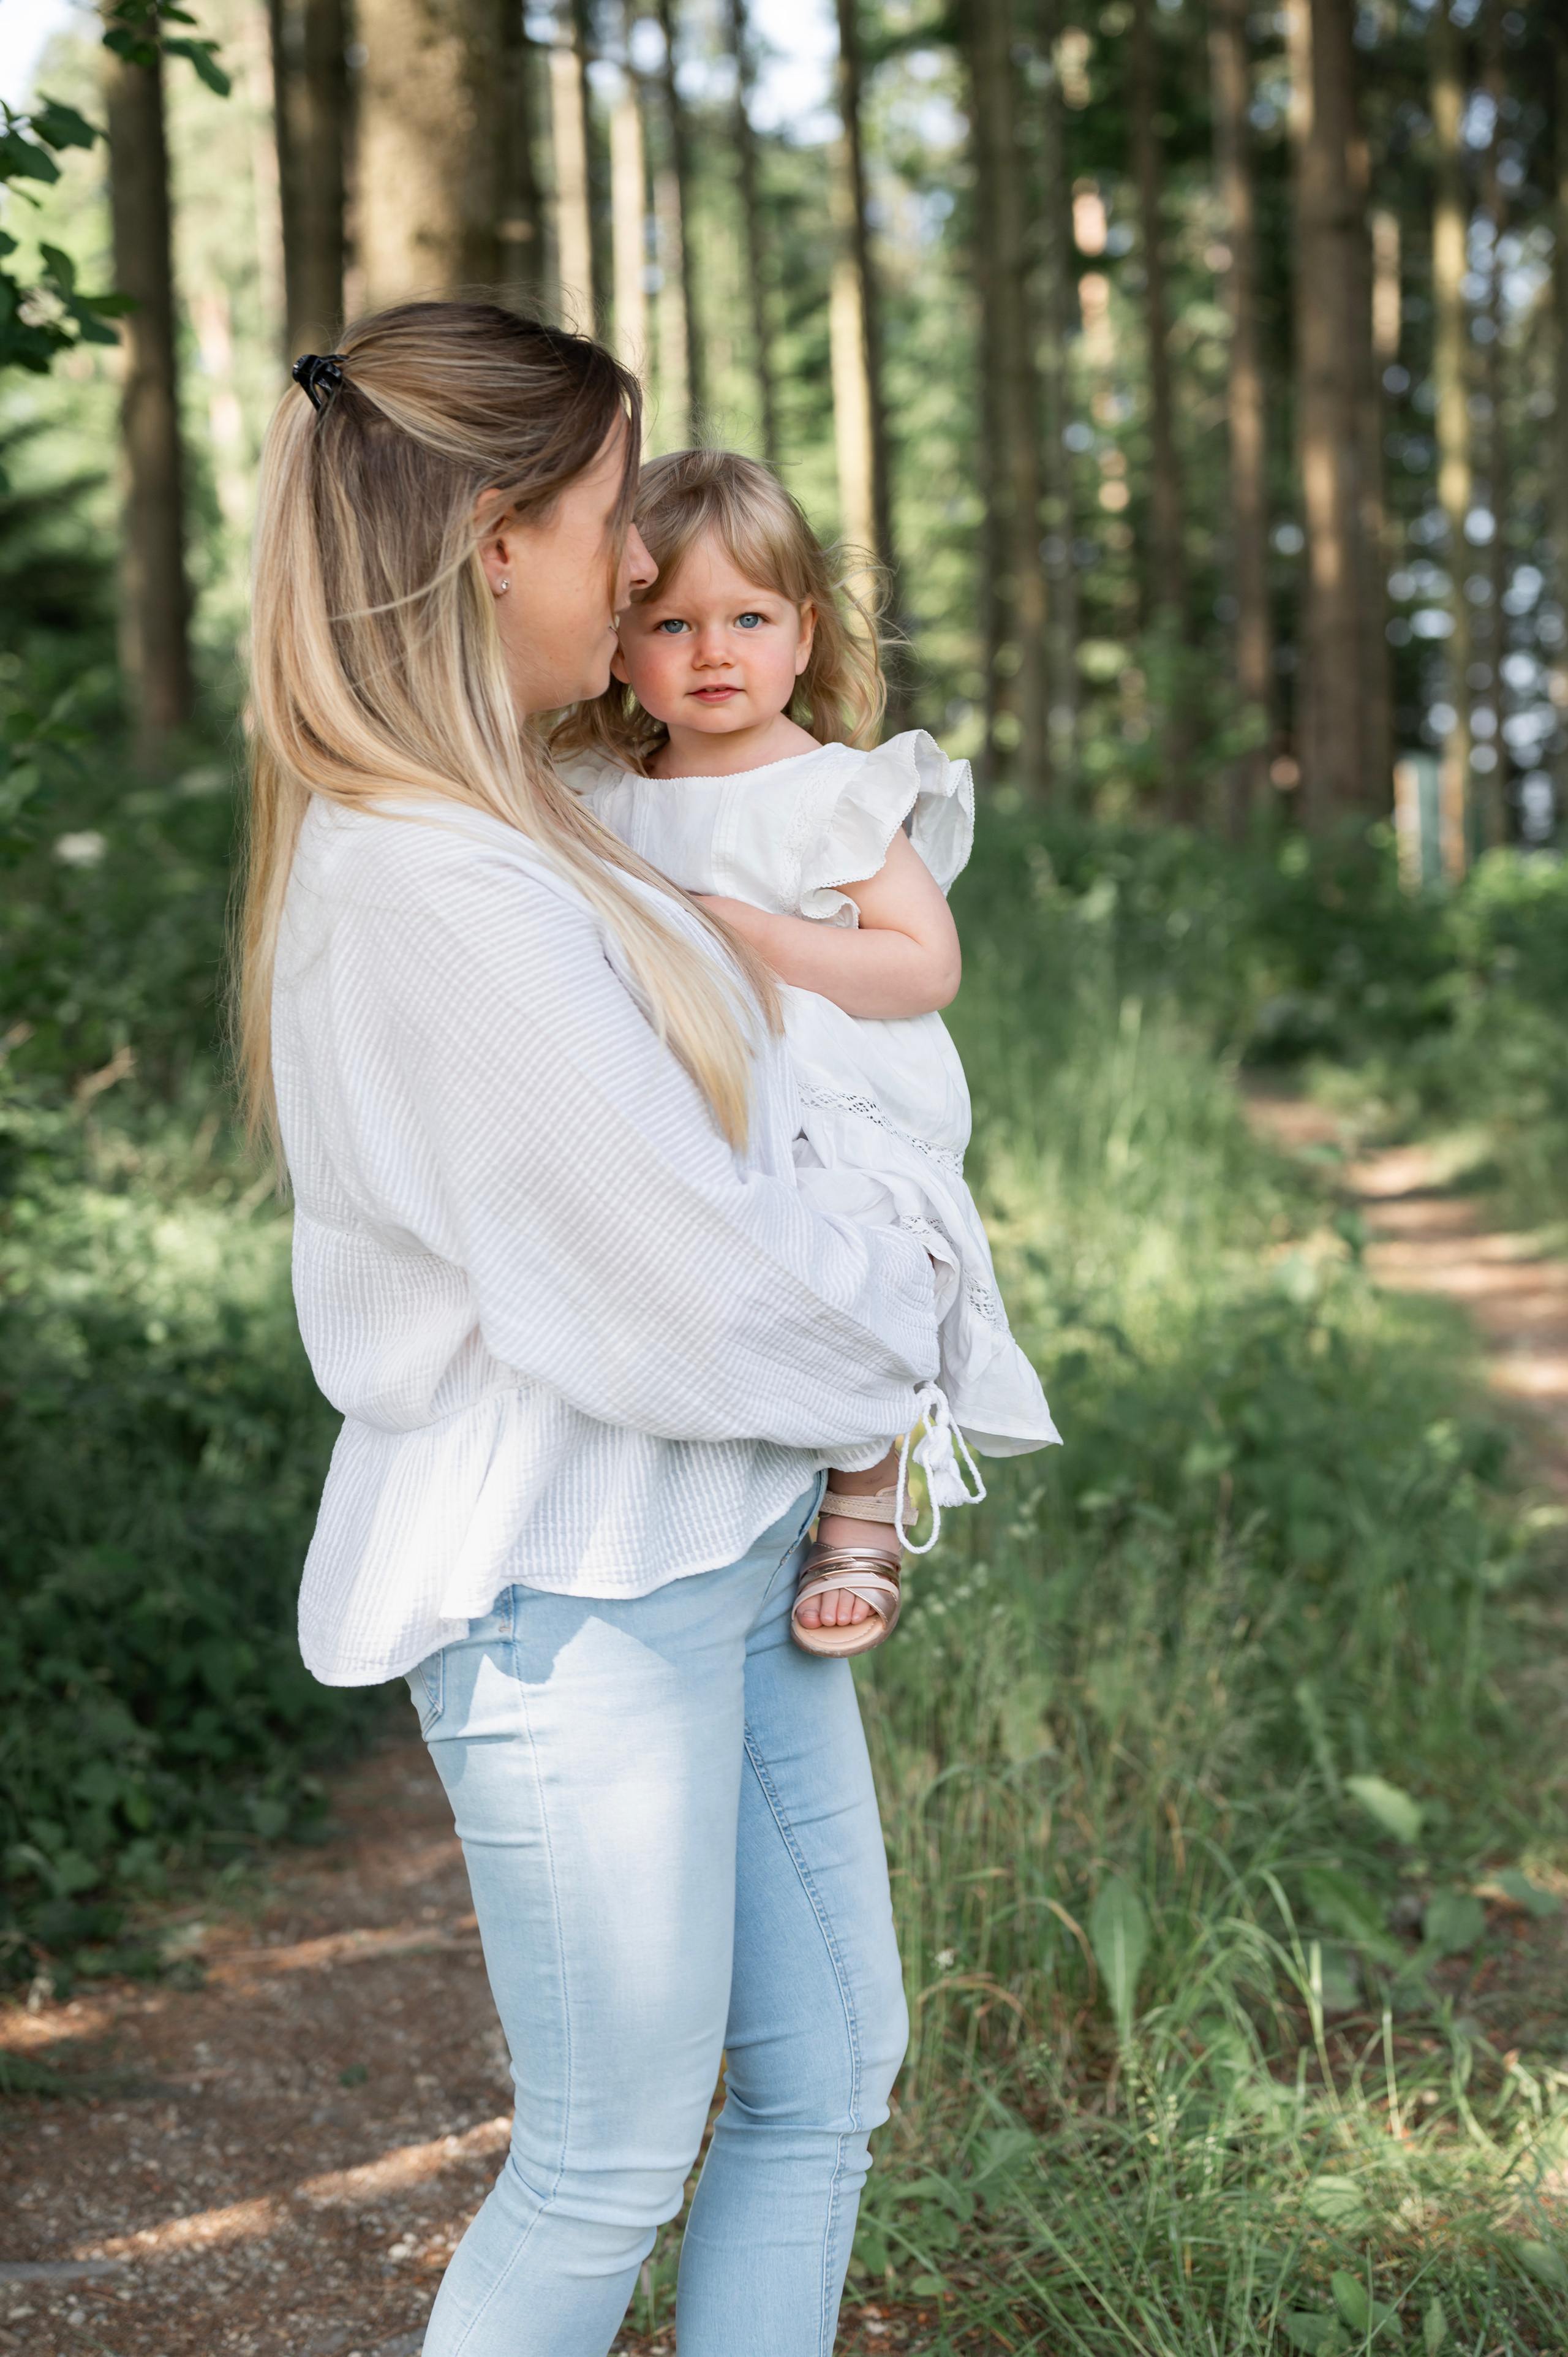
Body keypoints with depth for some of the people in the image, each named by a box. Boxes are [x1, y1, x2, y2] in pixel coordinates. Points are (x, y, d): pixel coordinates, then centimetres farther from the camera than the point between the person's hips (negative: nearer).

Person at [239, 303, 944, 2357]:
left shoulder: (519, 827, 8)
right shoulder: (431, 892, -24)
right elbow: (688, 1280, -22)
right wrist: (899, 1329, -3)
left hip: (723, 1539, 10)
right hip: (570, 1587, -9)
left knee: (830, 2076, 17)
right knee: (611, 2168, 6)